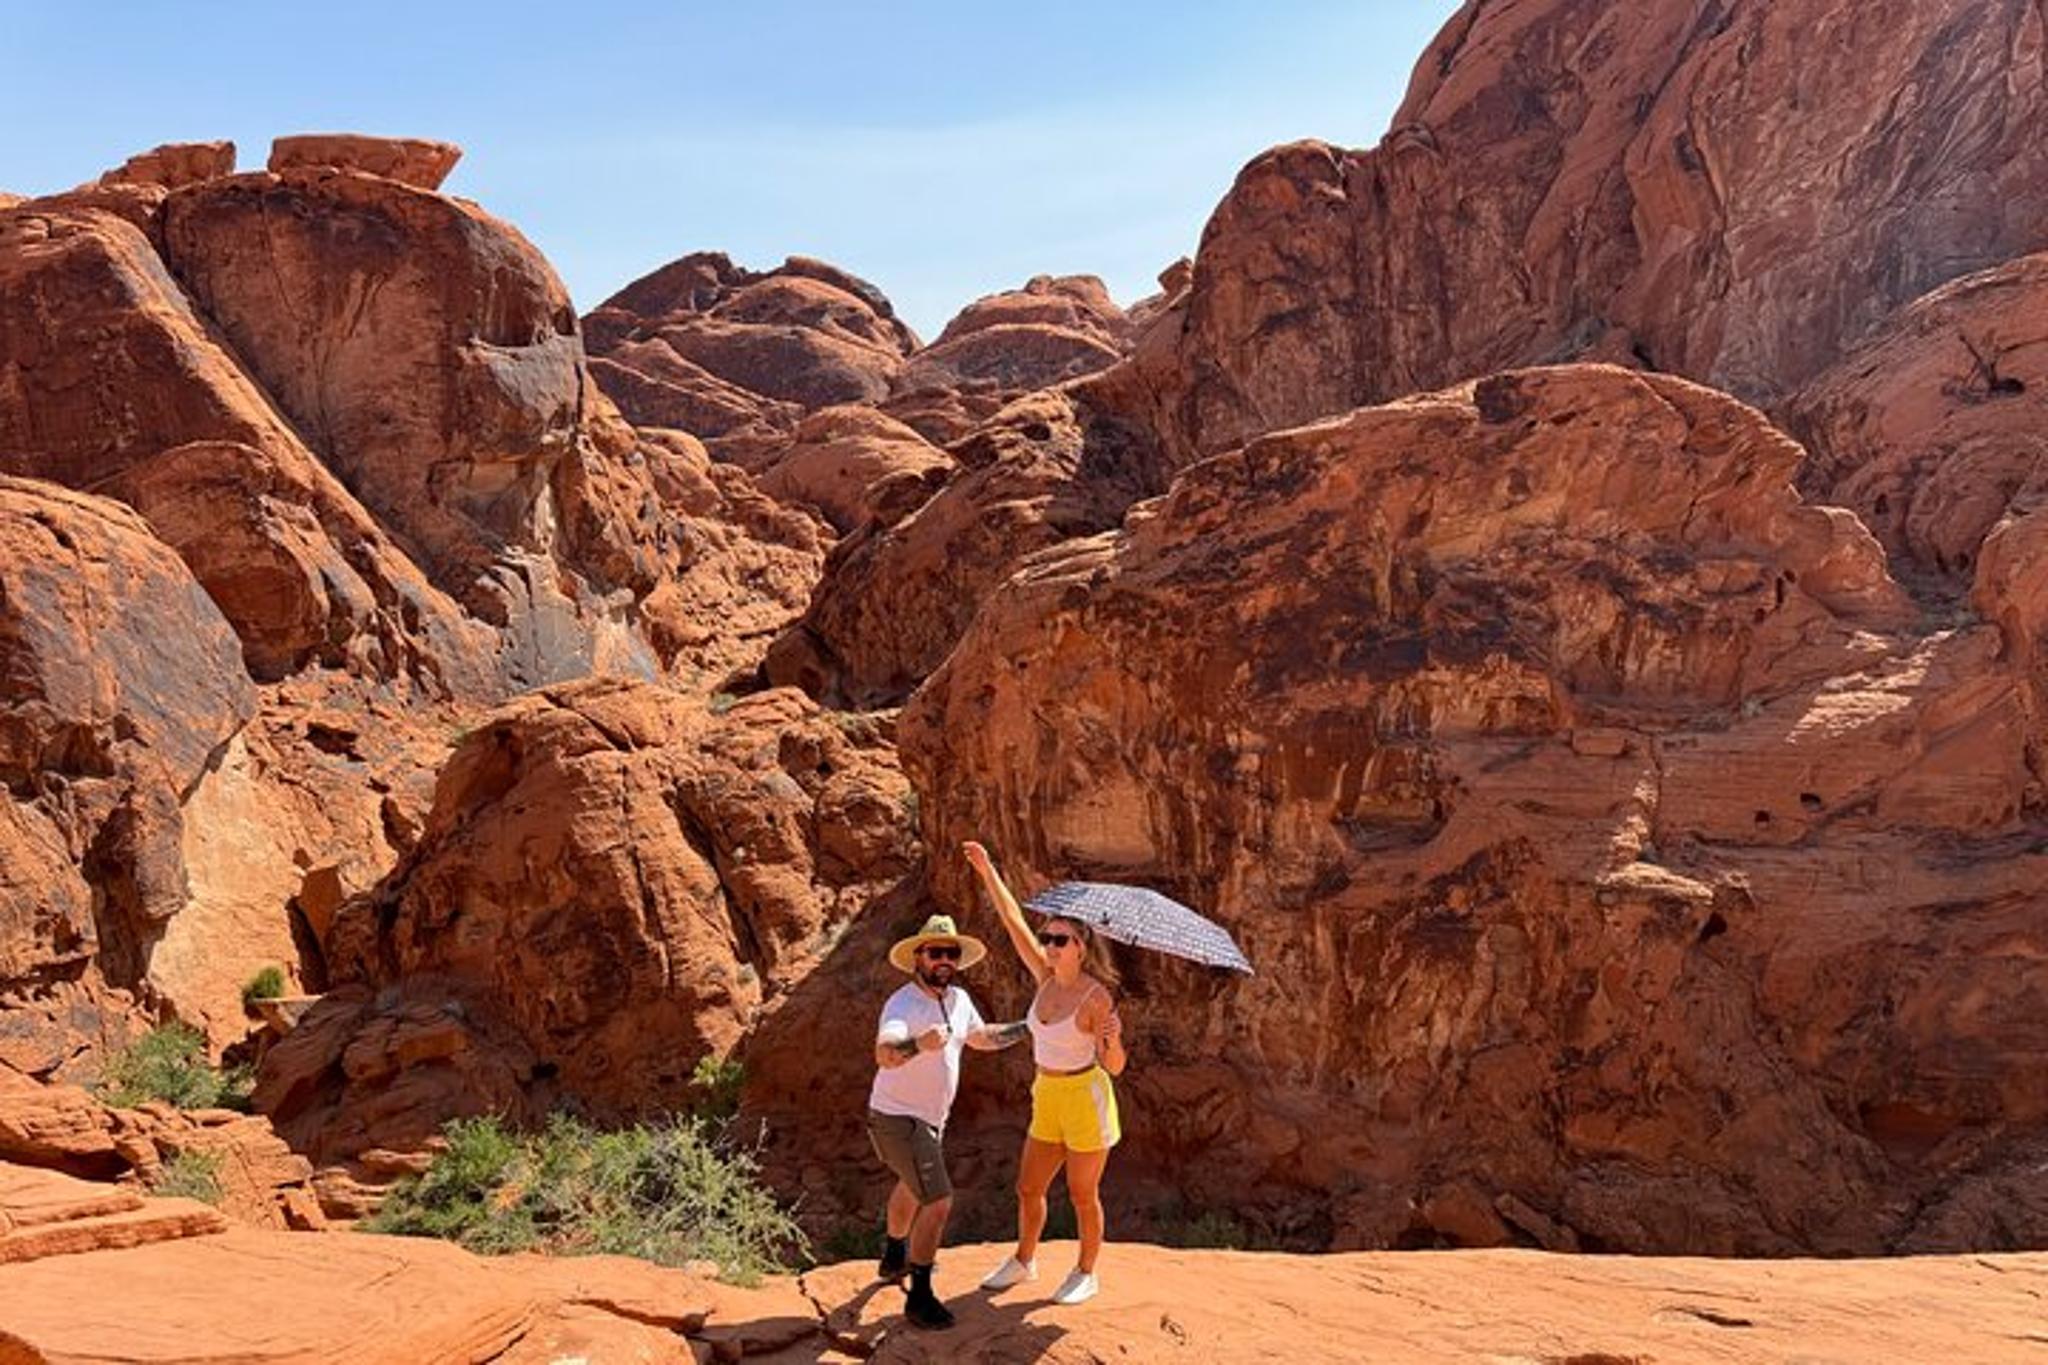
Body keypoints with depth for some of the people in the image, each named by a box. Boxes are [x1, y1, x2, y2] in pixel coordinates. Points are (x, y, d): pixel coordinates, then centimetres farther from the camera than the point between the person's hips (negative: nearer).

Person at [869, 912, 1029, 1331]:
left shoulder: (958, 999, -1)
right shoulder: (902, 1005, -27)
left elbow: (981, 1036, 19)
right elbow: (883, 1053, -47)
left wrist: (1029, 1028, 12)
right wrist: (918, 1044, -67)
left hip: (930, 1118, 9)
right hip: (898, 1119, -9)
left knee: (911, 1187, 29)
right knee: (938, 1202, -15)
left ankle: (895, 1259, 53)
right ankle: (919, 1297, -4)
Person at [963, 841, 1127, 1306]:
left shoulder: (1097, 997, -20)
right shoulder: (1047, 978, -3)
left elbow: (1114, 1067, -16)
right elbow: (1014, 921, -2)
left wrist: (1113, 1041, -38)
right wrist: (987, 871, -6)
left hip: (1086, 1098, -6)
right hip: (1047, 1098, 6)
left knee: (1083, 1195, 8)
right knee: (1028, 1188, 15)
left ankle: (1086, 1274, 28)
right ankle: (1023, 1261, 36)